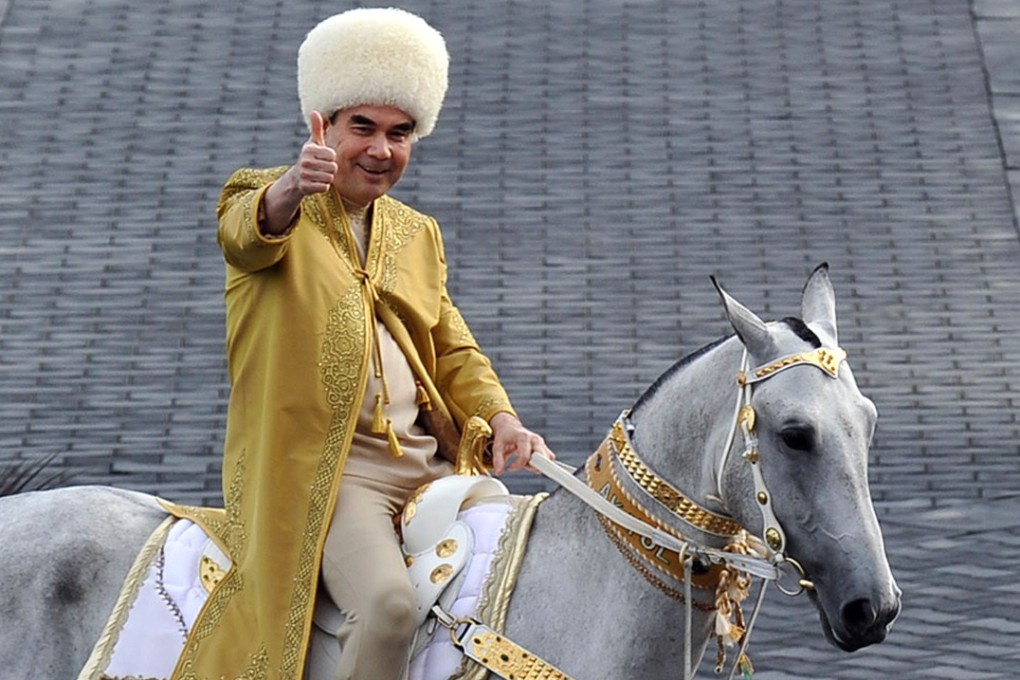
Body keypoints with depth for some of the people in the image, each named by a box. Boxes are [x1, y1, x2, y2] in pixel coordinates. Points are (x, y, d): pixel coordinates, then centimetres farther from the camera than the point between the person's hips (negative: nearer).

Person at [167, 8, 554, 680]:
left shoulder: (418, 235, 22)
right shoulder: (269, 202, 4)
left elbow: (453, 350, 21)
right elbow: (249, 230, -21)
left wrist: (500, 420, -1)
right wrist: (292, 188, -45)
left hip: (430, 462, 7)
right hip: (320, 465, -6)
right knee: (389, 601, -31)